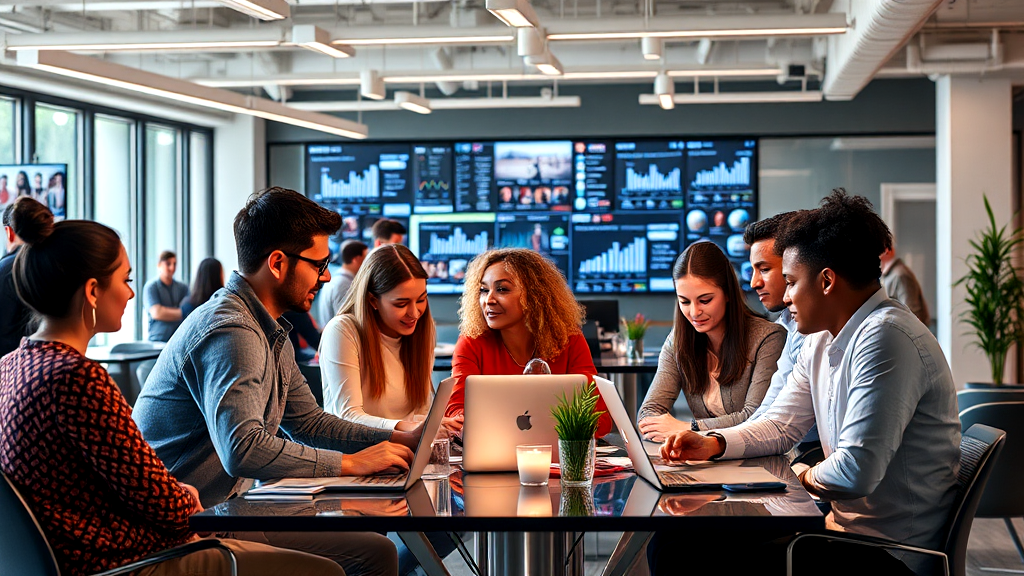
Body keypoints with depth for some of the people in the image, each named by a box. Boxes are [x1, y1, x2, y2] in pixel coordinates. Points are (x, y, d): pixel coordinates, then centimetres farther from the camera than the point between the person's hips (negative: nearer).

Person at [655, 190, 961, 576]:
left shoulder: (885, 338, -23)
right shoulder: (821, 340, 10)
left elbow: (855, 472, -29)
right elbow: (780, 425, 18)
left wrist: (807, 476, -7)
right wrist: (712, 445, 0)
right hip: (844, 523, 9)